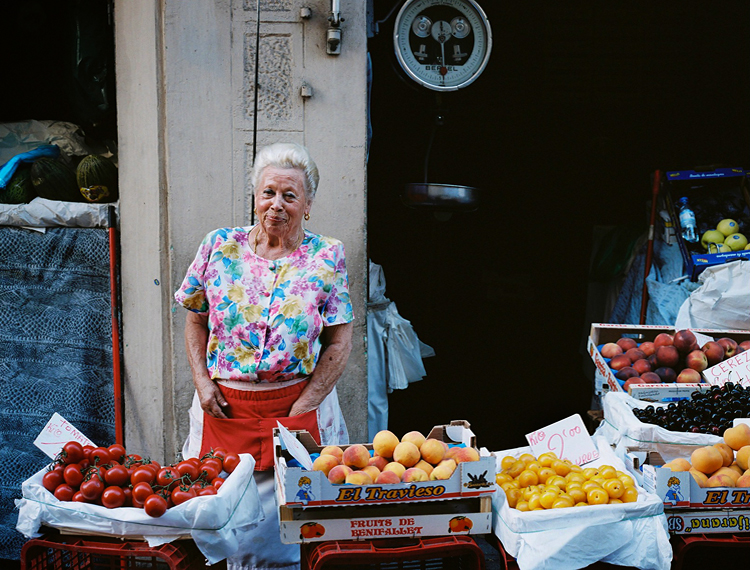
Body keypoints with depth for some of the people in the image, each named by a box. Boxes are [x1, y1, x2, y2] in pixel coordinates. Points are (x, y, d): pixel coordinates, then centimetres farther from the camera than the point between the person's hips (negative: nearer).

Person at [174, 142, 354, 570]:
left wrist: (298, 412, -9)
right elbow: (195, 319, 12)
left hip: (298, 403, -2)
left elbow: (339, 345, -3)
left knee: (281, 520, 0)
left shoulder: (327, 257, -3)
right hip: (223, 406, 2)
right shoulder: (219, 247, 2)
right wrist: (202, 382, -1)